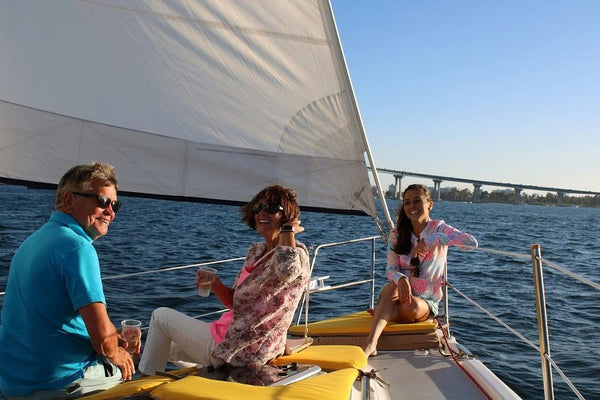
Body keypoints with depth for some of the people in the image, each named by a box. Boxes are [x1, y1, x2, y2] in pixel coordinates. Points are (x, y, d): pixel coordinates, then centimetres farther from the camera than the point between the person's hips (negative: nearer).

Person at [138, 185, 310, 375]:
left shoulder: (296, 254, -20)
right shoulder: (255, 251, 6)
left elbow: (286, 268, -47)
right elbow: (238, 301, 11)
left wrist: (288, 229, -28)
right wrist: (216, 286, -10)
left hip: (243, 352, -10)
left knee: (161, 316, 9)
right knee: (169, 346, 31)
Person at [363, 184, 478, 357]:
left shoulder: (438, 228, -6)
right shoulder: (397, 234, 2)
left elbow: (472, 242, -23)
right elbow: (391, 269, -7)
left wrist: (434, 239, -31)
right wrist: (401, 279, -31)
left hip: (426, 301, -1)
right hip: (401, 294, 1)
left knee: (412, 307, -35)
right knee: (392, 286, -33)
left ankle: (380, 313, -6)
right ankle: (371, 344, -38)